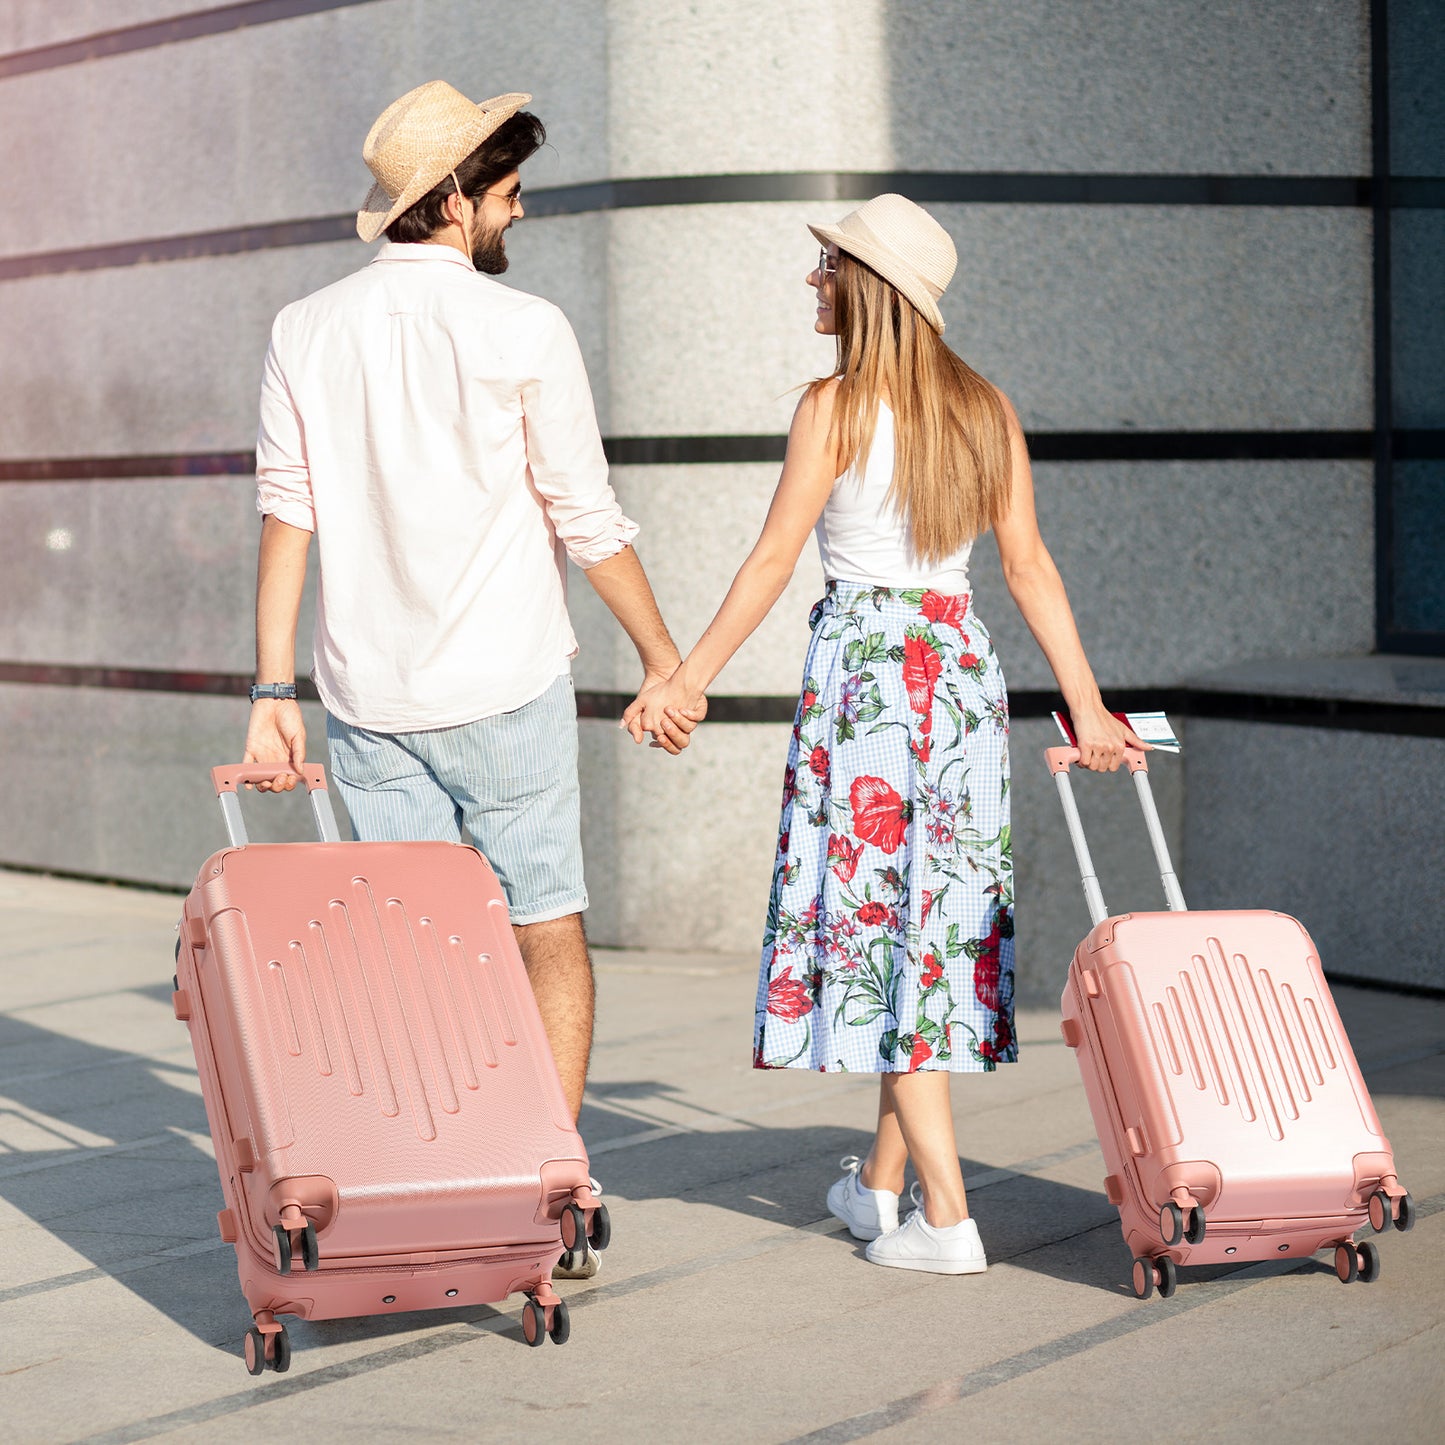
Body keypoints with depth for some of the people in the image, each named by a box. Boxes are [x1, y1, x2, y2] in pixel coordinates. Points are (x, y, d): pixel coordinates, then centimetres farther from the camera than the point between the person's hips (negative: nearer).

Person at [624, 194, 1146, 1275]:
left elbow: (775, 558, -9)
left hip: (865, 663, -6)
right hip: (962, 664, 6)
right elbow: (1031, 565, 6)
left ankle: (946, 1217, -6)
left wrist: (688, 681, -4)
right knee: (939, 917, 12)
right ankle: (881, 1180, 25)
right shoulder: (986, 409, 8)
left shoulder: (838, 405, -8)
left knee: (871, 914, -2)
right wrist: (1085, 703, 9)